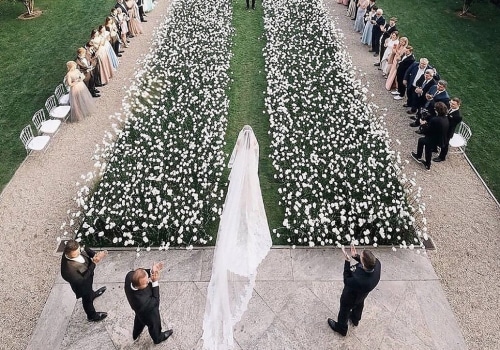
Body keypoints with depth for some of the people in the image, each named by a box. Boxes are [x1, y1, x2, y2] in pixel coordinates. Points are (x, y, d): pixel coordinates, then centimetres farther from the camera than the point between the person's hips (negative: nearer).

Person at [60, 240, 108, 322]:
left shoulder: (74, 250, -29)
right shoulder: (68, 268, -46)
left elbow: (85, 249, -9)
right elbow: (83, 279, -35)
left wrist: (95, 254, -28)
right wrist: (93, 264, -38)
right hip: (82, 285, -6)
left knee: (89, 288, 39)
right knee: (87, 299, 24)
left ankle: (92, 294, 73)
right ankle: (92, 316, 53)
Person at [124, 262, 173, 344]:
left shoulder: (130, 275, -37)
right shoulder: (142, 301, -50)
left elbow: (140, 272, -14)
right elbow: (155, 301, -30)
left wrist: (151, 271, -32)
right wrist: (155, 282, -39)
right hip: (149, 314, -5)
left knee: (139, 319, 38)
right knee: (154, 325, 30)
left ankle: (135, 334, 70)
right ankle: (158, 338, 63)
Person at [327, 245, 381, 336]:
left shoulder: (359, 281, -51)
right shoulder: (377, 263, -35)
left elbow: (347, 281, -29)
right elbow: (368, 263, -11)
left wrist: (347, 262, -35)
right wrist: (355, 256, -25)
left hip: (351, 297, -6)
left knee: (344, 311, 26)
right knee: (359, 305, 37)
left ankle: (341, 328, 57)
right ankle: (355, 319, 70)